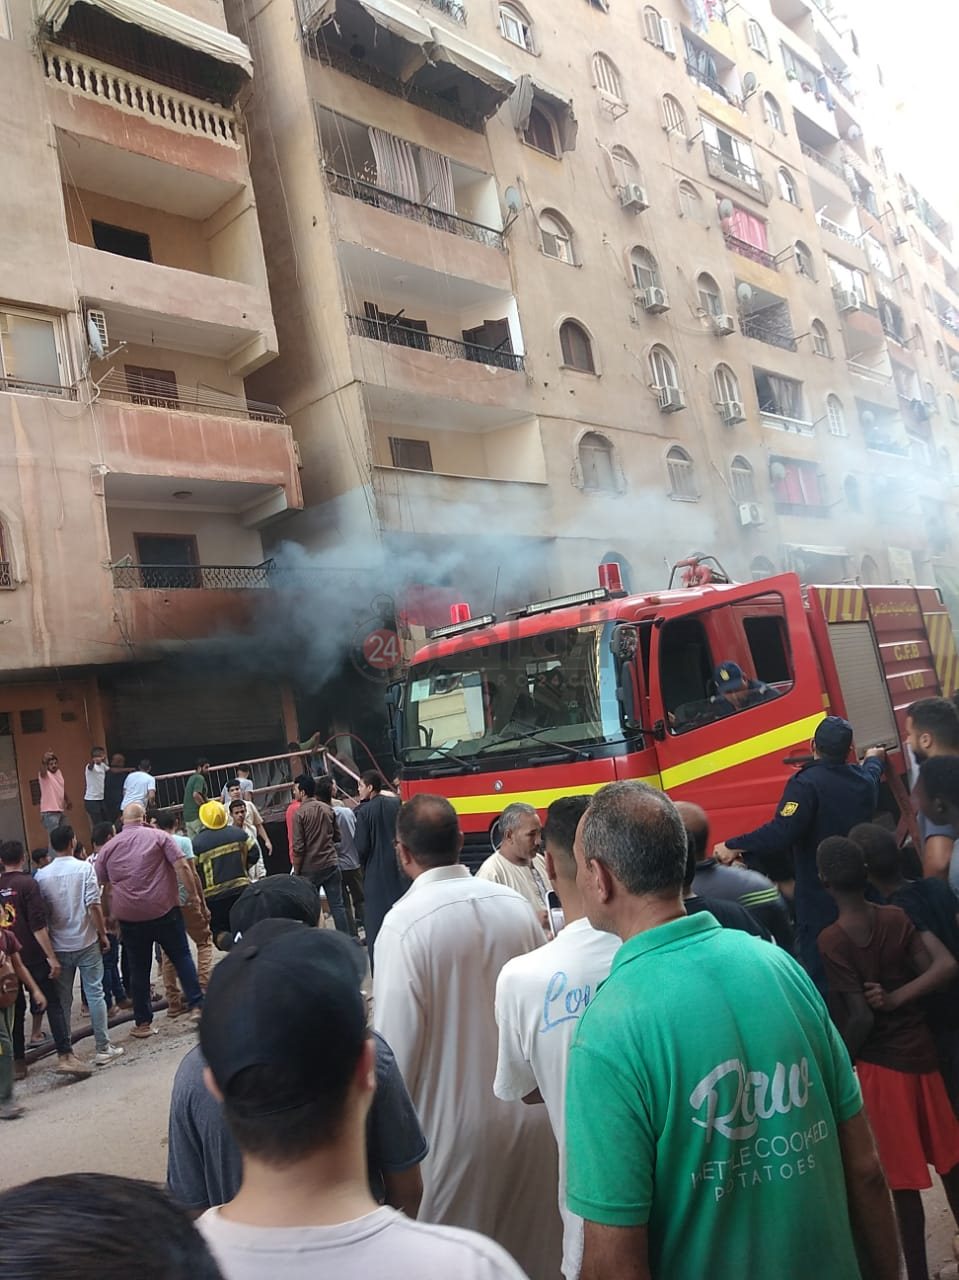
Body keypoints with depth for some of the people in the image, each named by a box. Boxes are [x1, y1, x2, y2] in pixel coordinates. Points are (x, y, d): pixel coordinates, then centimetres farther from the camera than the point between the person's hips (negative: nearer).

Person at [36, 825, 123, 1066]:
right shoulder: (85, 868, -10)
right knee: (95, 994, 4)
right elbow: (94, 905, -13)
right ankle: (103, 1049, 7)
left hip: (58, 946, 3)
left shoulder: (42, 875, -2)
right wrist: (103, 934, -3)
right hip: (86, 942, -3)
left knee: (63, 999, 12)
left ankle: (64, 1050, 17)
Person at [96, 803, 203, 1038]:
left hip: (129, 916, 2)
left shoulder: (107, 848, 8)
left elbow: (104, 888, 12)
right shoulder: (159, 836, -1)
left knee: (139, 970, 9)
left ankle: (143, 1023, 15)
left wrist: (110, 915, 20)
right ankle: (196, 1005, 5)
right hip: (164, 911, -2)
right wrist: (193, 894, -3)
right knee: (182, 957, 9)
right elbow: (182, 867, -10)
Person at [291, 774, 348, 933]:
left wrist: (296, 871, -3)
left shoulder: (299, 813, -11)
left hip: (309, 868, -4)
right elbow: (336, 836, 13)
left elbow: (298, 847, -12)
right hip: (331, 865, 4)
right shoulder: (328, 809, 4)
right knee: (337, 905, 6)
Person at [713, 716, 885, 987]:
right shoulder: (864, 779, 5)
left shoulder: (806, 783, -20)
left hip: (820, 900, -7)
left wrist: (734, 846, -29)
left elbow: (783, 831, -32)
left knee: (818, 969, 1)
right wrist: (875, 759, 54)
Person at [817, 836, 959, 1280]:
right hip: (921, 1050, 5)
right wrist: (897, 998, -10)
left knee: (904, 1178, 7)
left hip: (881, 1060, -5)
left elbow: (861, 1017, -21)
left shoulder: (830, 940, -19)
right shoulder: (897, 917, -5)